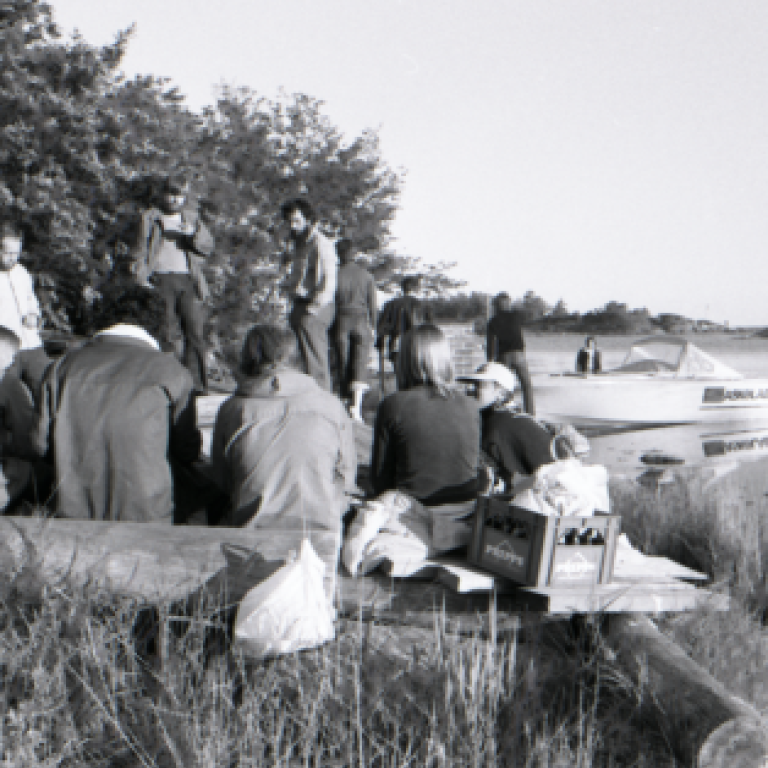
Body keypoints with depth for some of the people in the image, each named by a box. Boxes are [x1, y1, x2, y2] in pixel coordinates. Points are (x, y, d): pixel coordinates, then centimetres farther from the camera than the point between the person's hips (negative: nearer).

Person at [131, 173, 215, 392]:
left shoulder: (192, 216, 22)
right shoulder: (150, 217, 17)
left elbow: (208, 247, 11)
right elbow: (140, 252, 14)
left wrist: (193, 233, -8)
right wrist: (142, 279, 0)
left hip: (189, 281, 2)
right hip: (161, 281, -2)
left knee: (196, 334, -9)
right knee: (163, 335, -11)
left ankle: (196, 386, -7)